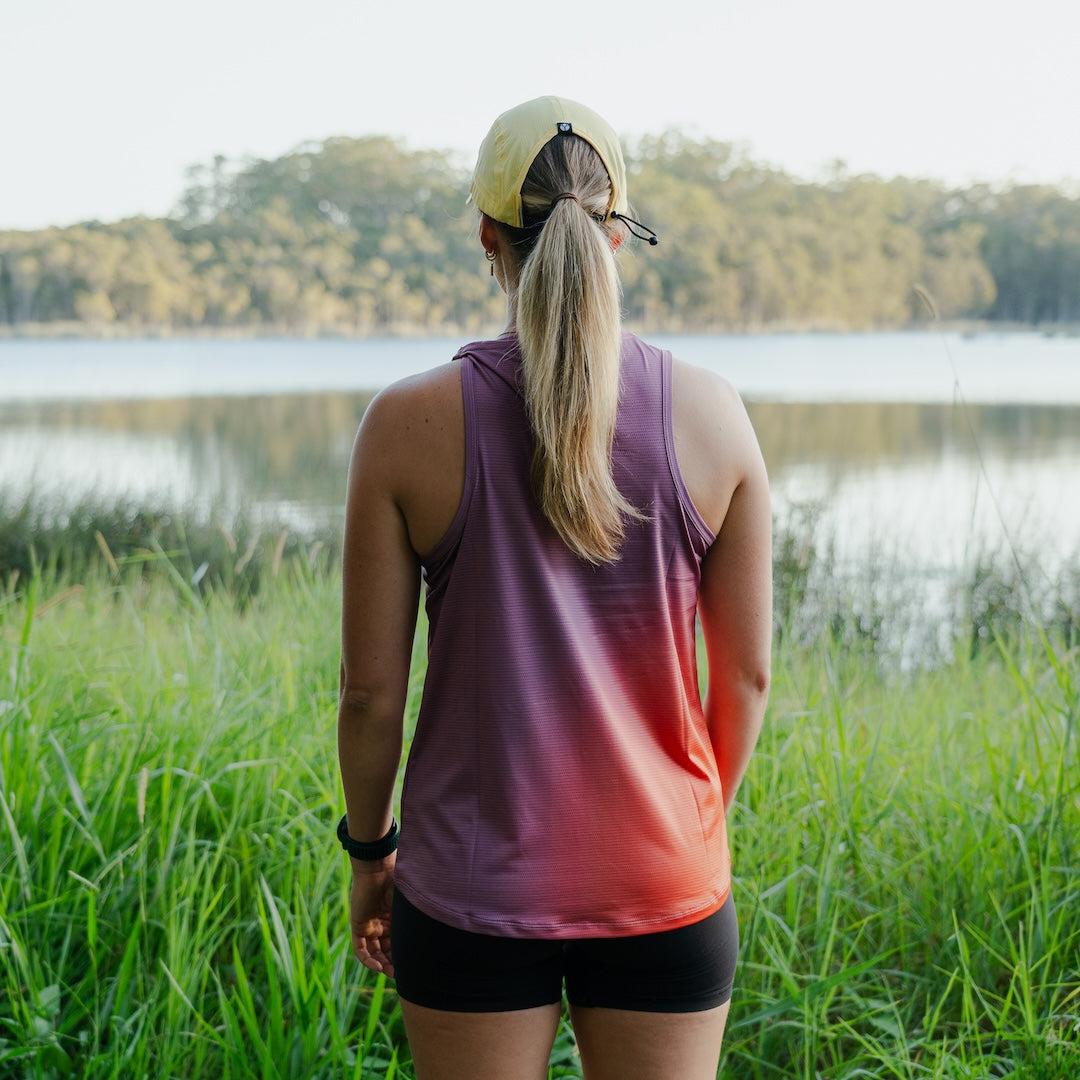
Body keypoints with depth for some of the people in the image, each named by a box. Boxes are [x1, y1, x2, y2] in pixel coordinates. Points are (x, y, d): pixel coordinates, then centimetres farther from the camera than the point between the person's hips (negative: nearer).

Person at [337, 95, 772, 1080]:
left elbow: (371, 687, -6)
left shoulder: (409, 424, -10)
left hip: (474, 880, -1)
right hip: (663, 886, 1)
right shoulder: (711, 415, -6)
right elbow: (746, 676, 0)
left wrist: (369, 849, 10)